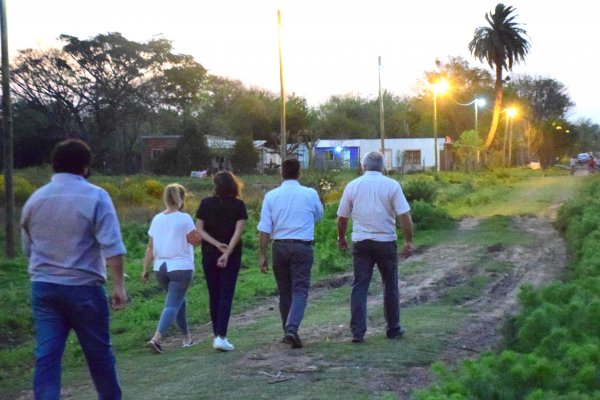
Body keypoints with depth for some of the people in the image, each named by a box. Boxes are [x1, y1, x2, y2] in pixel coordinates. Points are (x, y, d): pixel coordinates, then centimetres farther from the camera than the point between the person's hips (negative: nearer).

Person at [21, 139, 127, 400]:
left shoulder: (35, 199, 8)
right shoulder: (95, 196, -8)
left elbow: (28, 249, 18)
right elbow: (112, 247, -15)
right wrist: (118, 286, -12)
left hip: (42, 287, 4)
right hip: (83, 287, -4)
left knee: (46, 356, 2)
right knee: (98, 352, 11)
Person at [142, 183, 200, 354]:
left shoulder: (157, 219, 6)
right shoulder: (184, 218, -10)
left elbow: (150, 247, 7)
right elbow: (195, 241, -6)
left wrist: (145, 269, 11)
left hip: (160, 268, 6)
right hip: (181, 267, -6)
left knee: (178, 301, 22)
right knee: (172, 305, -7)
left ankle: (187, 337, 31)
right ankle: (156, 338, -23)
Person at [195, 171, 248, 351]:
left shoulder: (206, 203, 0)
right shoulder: (238, 206, -4)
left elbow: (199, 230, -4)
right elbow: (238, 232, -13)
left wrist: (216, 244, -8)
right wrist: (227, 252, -17)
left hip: (209, 255, 2)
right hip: (232, 255, -2)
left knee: (214, 295, 11)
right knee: (226, 296, -1)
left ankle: (217, 335, 16)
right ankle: (221, 337, -12)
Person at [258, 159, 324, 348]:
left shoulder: (271, 196, 0)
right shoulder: (310, 194, -2)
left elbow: (264, 229, -2)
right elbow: (319, 215, 18)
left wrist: (262, 255, 2)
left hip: (279, 247, 2)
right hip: (302, 247, -2)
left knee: (284, 291, 14)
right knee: (300, 290, -2)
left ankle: (288, 332, 22)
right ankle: (292, 328, -21)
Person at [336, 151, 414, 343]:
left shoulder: (352, 186, 4)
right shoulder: (391, 185, -3)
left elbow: (342, 217, 10)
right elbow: (404, 215, -9)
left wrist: (341, 238, 25)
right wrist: (409, 241, -2)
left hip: (361, 242, 1)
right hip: (386, 241, -1)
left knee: (359, 287, 3)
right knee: (390, 287, 11)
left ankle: (357, 331, -4)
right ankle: (393, 329, 19)